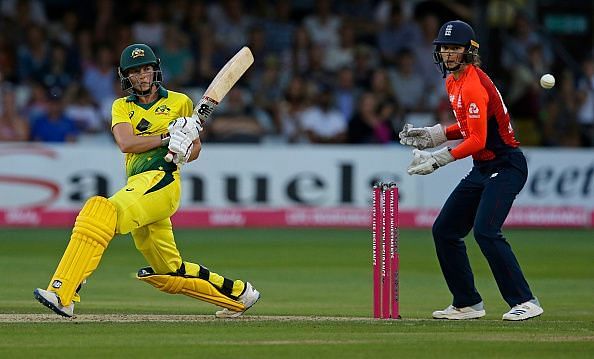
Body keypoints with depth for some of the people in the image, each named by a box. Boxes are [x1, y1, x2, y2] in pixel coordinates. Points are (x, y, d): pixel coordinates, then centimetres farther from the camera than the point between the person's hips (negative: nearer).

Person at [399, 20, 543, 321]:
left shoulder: (473, 85, -19)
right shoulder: (453, 82, 11)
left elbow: (478, 139, -25)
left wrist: (438, 159, -28)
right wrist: (434, 135, 11)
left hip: (506, 166, -10)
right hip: (482, 169, 10)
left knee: (485, 231, -25)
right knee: (444, 230, 8)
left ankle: (525, 302, -21)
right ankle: (467, 304, 16)